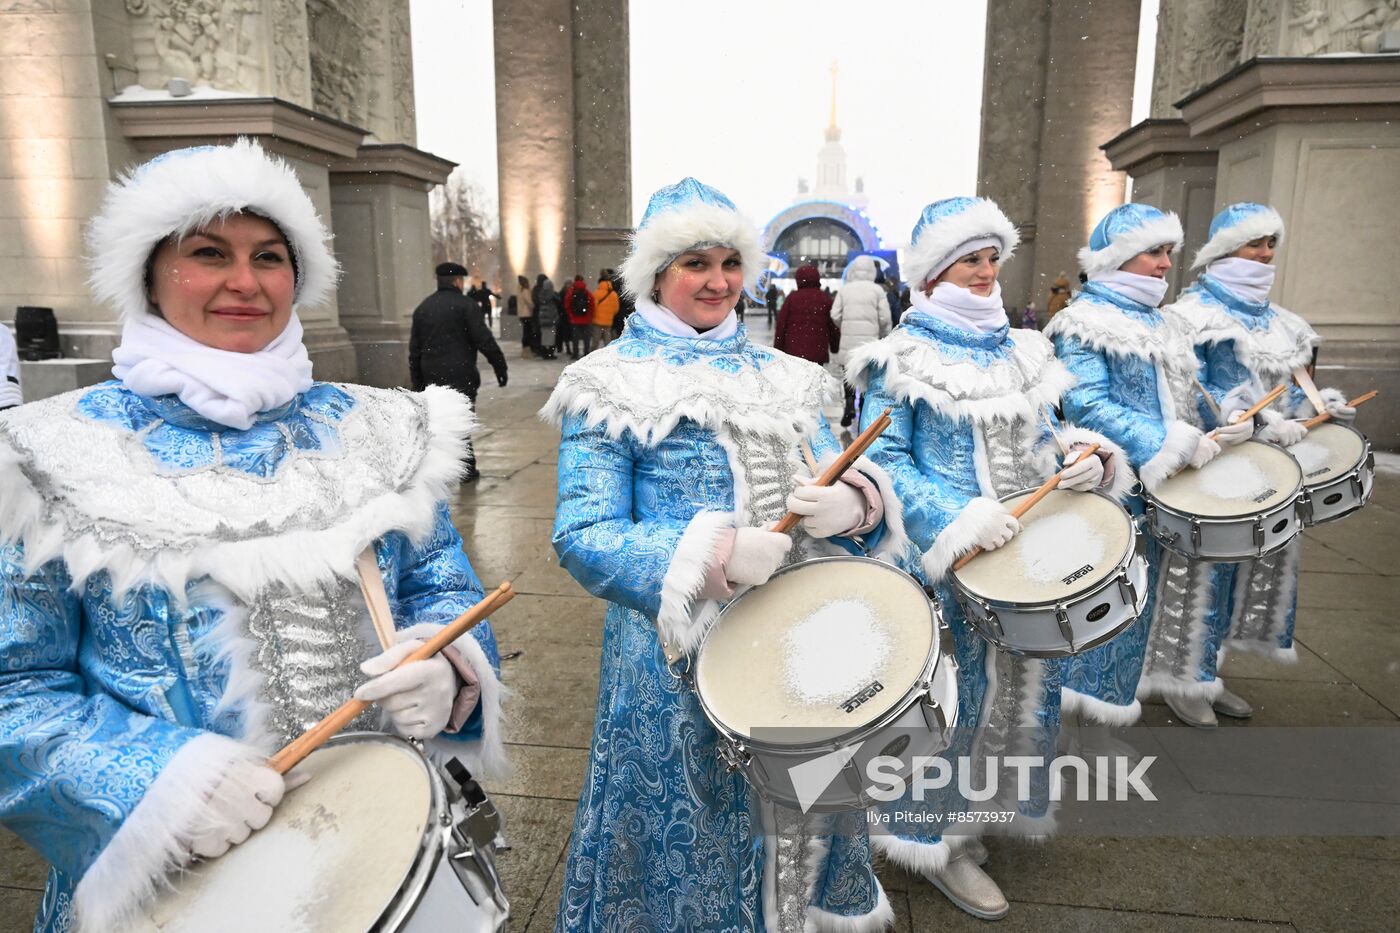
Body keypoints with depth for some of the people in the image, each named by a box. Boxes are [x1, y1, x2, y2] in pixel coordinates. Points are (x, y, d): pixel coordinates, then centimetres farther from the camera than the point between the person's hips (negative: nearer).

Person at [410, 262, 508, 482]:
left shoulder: (422, 308, 13)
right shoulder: (466, 305, -5)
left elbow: (415, 350, 14)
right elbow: (485, 341, -12)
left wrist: (417, 382, 17)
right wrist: (500, 366, -6)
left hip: (432, 376, 5)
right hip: (460, 374, -5)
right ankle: (466, 469, 6)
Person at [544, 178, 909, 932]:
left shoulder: (780, 377, 9)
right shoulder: (612, 388, -8)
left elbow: (835, 474, 6)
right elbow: (583, 538, -16)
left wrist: (853, 500, -19)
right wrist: (713, 556, -29)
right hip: (679, 656, -5)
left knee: (799, 823, 22)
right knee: (693, 837, 10)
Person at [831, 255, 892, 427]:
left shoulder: (844, 289, 2)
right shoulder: (877, 290, -2)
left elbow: (835, 315, -1)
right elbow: (884, 318, -5)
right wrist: (884, 335, 11)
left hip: (848, 338, 1)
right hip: (870, 338, -1)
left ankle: (850, 404, -8)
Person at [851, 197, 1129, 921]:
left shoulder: (1021, 349, 10)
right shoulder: (902, 357, -11)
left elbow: (1035, 439, 16)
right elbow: (882, 459, -17)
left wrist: (1084, 455, -6)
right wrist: (958, 517, -27)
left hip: (1027, 549, 7)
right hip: (944, 560, -7)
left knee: (1031, 683, 20)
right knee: (955, 694, 5)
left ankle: (1001, 800, 46)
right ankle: (936, 838, 27)